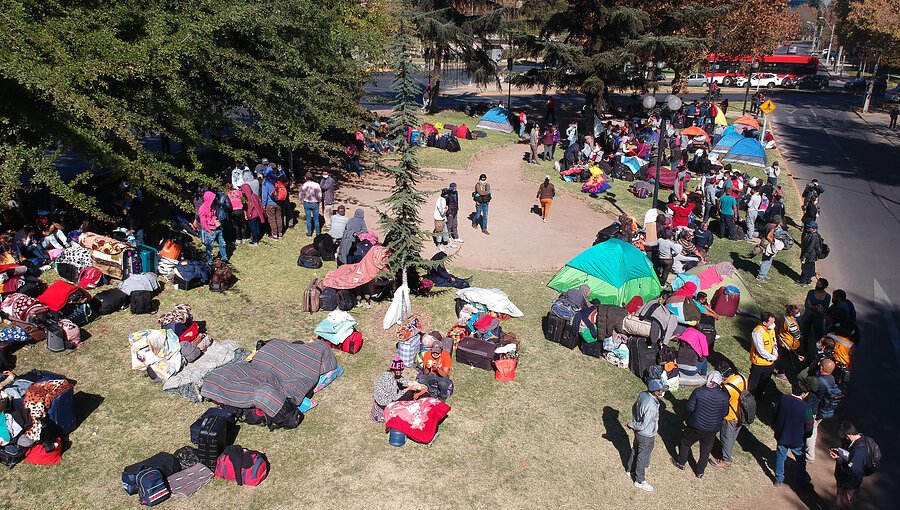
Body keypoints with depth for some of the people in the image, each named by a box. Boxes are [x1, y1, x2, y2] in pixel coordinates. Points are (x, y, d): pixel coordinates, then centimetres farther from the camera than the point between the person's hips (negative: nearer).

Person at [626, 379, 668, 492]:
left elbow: (634, 408, 4)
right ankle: (640, 481, 35)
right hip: (646, 436, -8)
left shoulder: (642, 395, -13)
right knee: (643, 457, 14)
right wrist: (632, 425, -13)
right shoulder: (651, 407, -38)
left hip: (638, 432, 8)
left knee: (635, 450, 29)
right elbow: (644, 426, -31)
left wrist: (634, 423, 12)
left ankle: (630, 469, 53)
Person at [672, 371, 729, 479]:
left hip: (696, 426, -2)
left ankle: (681, 463, 40)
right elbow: (724, 414, -3)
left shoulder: (699, 392, -22)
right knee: (705, 450, 22)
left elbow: (690, 408, -16)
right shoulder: (724, 396, -15)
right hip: (712, 429, 2)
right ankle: (700, 471, 36)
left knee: (685, 443, 24)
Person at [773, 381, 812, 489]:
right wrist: (804, 434, 6)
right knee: (801, 462, 22)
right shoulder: (805, 407, -27)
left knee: (780, 458, 22)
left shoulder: (782, 399, -18)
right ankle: (803, 483, 39)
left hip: (781, 436, 3)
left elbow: (775, 416, -5)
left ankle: (778, 480, 37)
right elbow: (808, 427, -17)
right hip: (797, 440, -2)